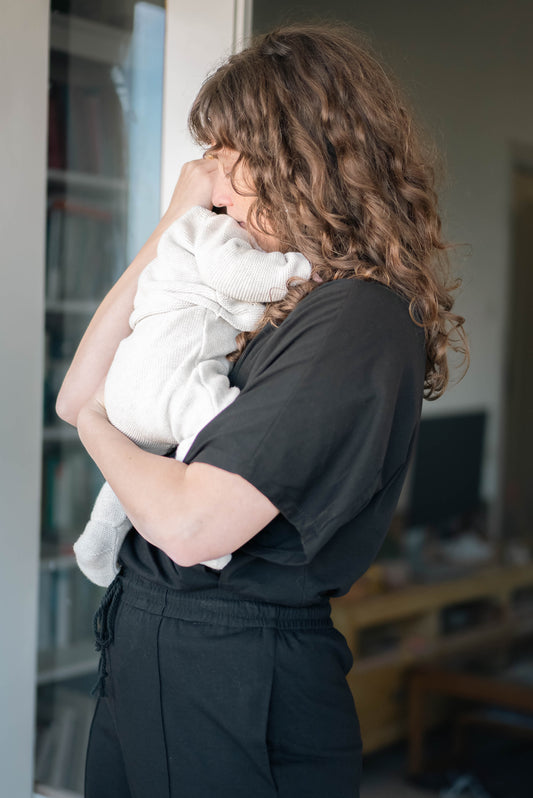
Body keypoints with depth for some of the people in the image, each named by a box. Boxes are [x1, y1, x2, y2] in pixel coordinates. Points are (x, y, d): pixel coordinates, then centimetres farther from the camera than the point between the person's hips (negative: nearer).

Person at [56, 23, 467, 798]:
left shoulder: (360, 320, -19)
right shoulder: (278, 297, 9)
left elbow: (191, 523, -26)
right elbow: (76, 396, 7)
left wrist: (98, 426, -5)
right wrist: (172, 229, 2)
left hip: (234, 684, -8)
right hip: (146, 648, 8)